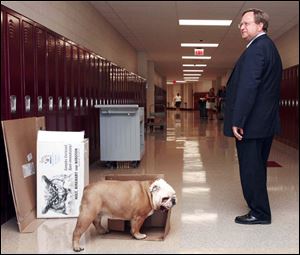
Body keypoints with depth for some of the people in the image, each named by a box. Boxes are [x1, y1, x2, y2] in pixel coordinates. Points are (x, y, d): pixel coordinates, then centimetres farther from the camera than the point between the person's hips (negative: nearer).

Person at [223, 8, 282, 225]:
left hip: (252, 123, -10)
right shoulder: (270, 47, 17)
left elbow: (248, 87, -23)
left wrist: (237, 121, -22)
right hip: (266, 122, 10)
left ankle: (259, 213, 9)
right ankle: (260, 209, 30)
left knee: (250, 169, -1)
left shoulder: (256, 49, -15)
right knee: (257, 168, 18)